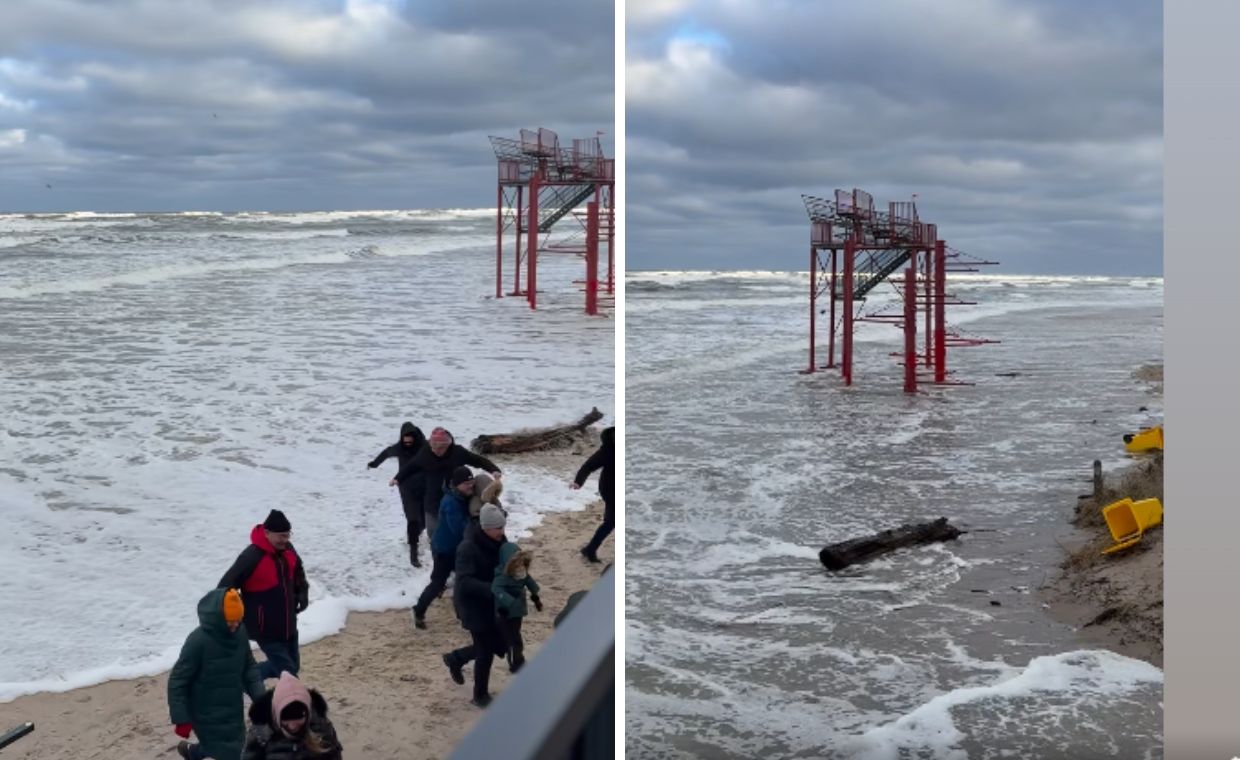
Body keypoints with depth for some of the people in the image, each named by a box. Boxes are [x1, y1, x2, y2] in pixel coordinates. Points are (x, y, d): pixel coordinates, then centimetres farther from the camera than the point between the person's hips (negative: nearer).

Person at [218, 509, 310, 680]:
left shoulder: (287, 549, -1)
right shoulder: (251, 557, -24)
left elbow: (297, 572, 20)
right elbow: (225, 587, -21)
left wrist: (302, 594, 5)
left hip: (288, 625, 8)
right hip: (265, 628, -8)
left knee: (292, 666, 19)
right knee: (287, 671, -6)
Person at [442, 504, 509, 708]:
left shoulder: (498, 542, -4)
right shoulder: (468, 548, -27)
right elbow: (464, 582, -34)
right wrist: (492, 589, -43)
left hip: (493, 604, 8)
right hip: (473, 606, -7)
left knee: (498, 645, 17)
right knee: (486, 652, 2)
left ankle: (456, 658, 39)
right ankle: (480, 696, 24)